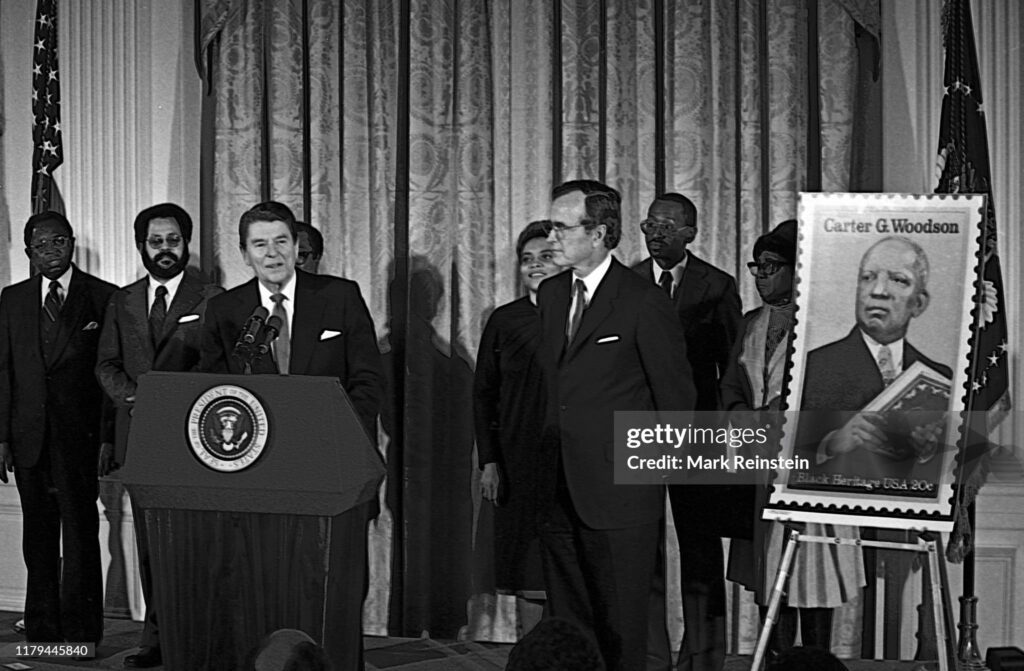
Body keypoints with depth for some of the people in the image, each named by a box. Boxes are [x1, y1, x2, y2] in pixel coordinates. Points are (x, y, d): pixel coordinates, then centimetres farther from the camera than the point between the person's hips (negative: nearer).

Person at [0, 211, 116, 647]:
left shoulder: (104, 298, 0)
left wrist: (109, 436, -9)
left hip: (80, 432, -4)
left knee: (80, 533, -3)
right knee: (38, 534, 10)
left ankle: (81, 631, 3)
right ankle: (42, 629, 18)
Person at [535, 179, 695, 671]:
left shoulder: (644, 302, -11)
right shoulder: (550, 295, 11)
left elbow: (676, 394, -5)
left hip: (619, 493, -7)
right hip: (559, 494, 7)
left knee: (620, 629, 2)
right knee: (565, 626, 12)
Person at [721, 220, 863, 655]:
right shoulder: (752, 323, 14)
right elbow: (730, 386, 19)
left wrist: (785, 416, -15)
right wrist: (743, 415, -1)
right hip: (761, 465, 6)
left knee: (812, 572, -1)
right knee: (767, 571, 8)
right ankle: (776, 659, 17)